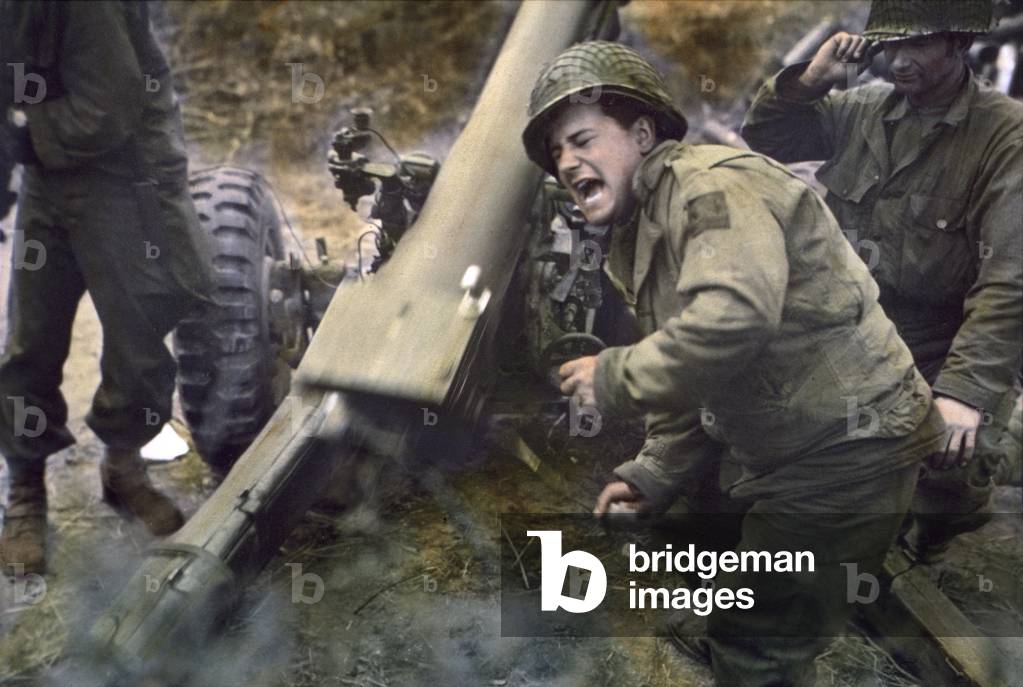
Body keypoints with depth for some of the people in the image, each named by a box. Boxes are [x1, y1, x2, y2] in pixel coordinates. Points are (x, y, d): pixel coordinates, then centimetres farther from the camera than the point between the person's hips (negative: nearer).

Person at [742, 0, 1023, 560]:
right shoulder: (861, 109, 4)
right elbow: (763, 139, 13)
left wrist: (964, 391, -31)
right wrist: (810, 80, -6)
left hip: (938, 363, -4)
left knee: (947, 482, -20)